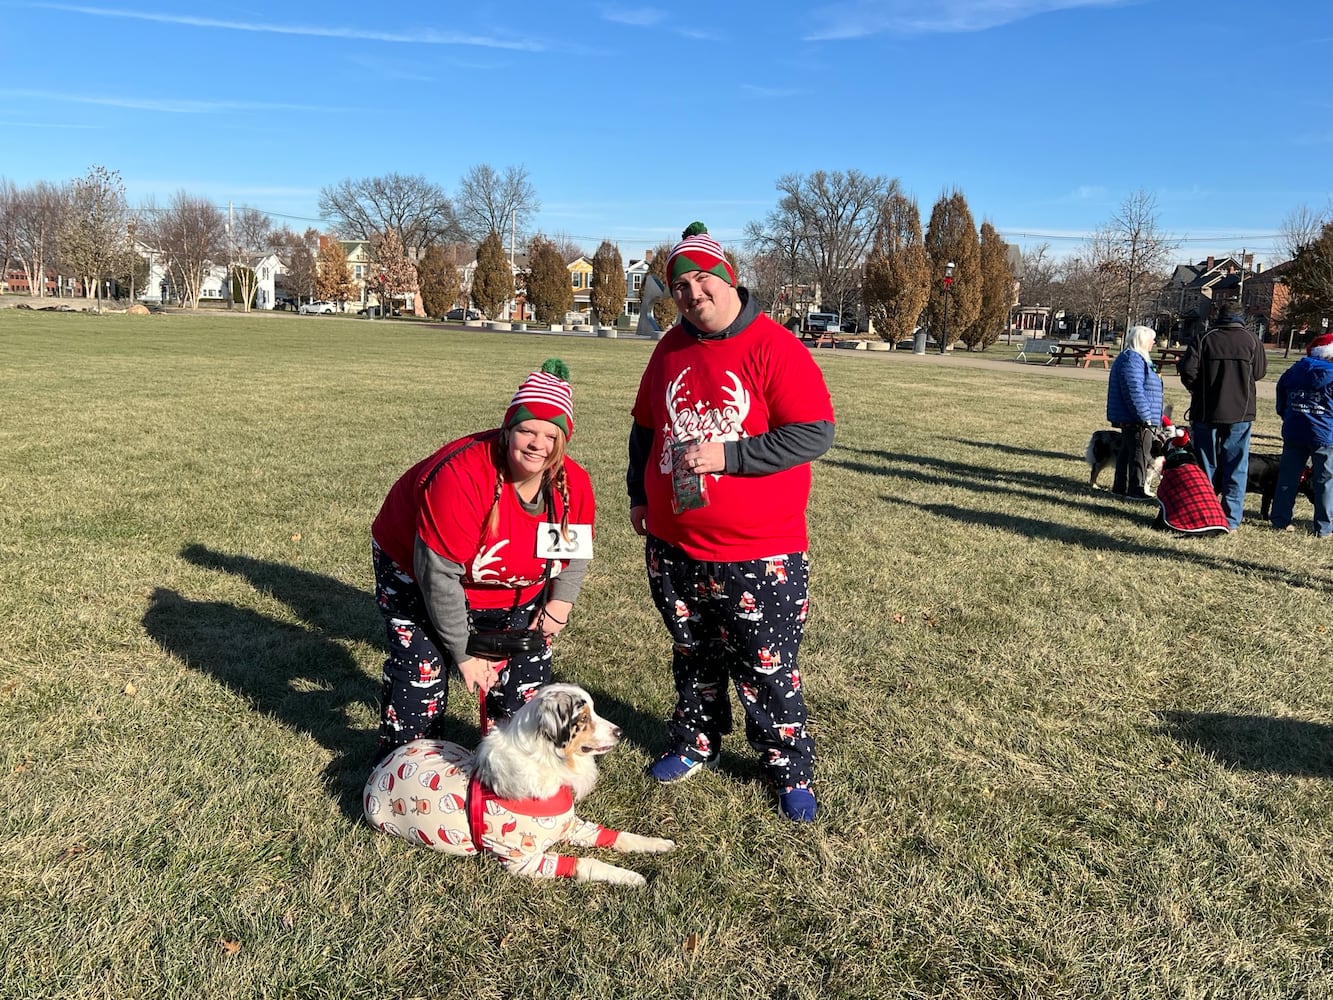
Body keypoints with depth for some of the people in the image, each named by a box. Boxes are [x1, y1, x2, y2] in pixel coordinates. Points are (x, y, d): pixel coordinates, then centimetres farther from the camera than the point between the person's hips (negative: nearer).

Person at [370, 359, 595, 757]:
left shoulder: (574, 484, -21)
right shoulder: (461, 475, -39)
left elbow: (576, 549, 1)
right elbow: (440, 576, -33)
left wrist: (559, 604, -13)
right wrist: (463, 653, -26)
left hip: (513, 592, 5)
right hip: (417, 569, -5)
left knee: (529, 668, 4)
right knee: (422, 668, -11)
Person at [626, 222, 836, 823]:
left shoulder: (774, 348, -13)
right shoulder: (671, 349, 6)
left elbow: (814, 434, -18)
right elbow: (645, 427, 18)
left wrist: (727, 455, -23)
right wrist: (639, 495, 16)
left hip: (757, 553, -5)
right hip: (673, 546, 6)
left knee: (767, 670, 4)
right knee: (693, 655, 22)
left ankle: (791, 772, 24)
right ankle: (695, 744, 42)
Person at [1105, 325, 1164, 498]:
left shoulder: (1138, 358, 19)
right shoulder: (1132, 359, -16)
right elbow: (1134, 392, -23)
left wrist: (1149, 416, 26)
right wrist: (1145, 417, -22)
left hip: (1129, 419, 11)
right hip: (1136, 419, -11)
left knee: (1127, 452, 14)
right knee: (1140, 453, -6)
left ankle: (1121, 487, 20)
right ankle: (1137, 489, -1)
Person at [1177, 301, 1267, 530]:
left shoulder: (1204, 338, -6)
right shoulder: (1251, 340, -3)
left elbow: (1187, 369, -11)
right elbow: (1259, 372, 4)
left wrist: (1198, 391, 7)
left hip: (1206, 412, 0)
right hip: (1240, 413, 0)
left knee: (1206, 466, 9)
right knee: (1235, 467, 7)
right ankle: (1231, 520, 7)